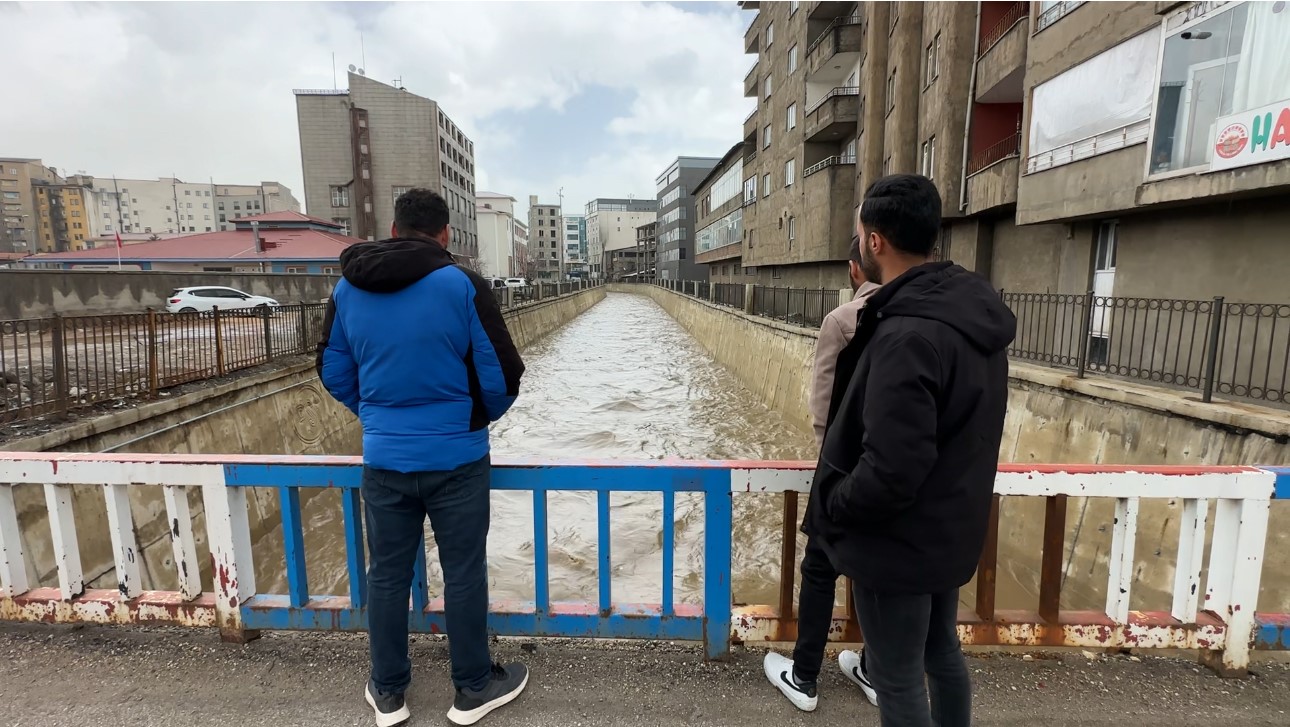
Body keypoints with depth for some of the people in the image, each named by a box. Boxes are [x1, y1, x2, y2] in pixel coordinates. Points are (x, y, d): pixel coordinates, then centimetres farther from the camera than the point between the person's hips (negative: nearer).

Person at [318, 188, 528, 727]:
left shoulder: (348, 289, 1)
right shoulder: (463, 286, -13)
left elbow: (334, 372, 9)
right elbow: (503, 376, -11)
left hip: (383, 461, 4)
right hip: (456, 460, -3)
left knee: (387, 576, 18)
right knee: (464, 575, 11)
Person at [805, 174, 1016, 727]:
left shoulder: (908, 335, -30)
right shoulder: (972, 313, 1)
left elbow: (890, 472, -31)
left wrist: (829, 510, -14)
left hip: (898, 541, -9)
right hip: (950, 530, 9)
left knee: (898, 680, 11)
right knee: (942, 653, 26)